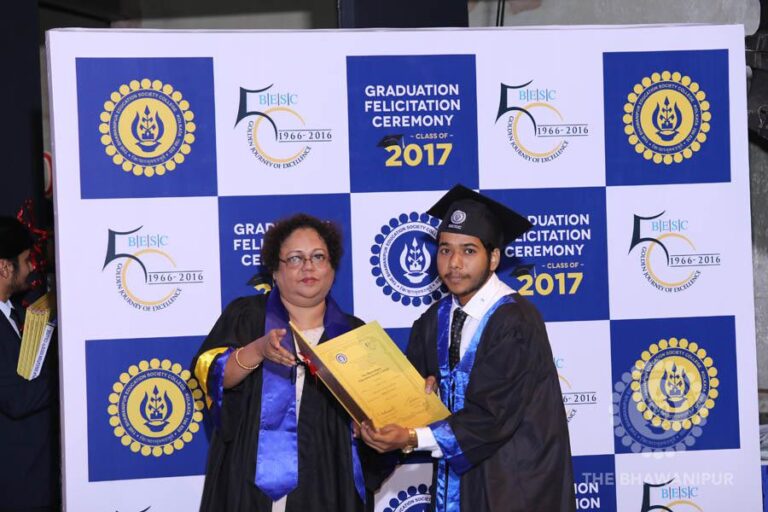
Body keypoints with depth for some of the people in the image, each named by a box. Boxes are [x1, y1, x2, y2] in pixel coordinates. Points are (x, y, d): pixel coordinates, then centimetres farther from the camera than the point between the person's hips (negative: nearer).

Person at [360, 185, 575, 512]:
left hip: (514, 485, -5)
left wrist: (413, 438, -28)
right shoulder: (434, 322, 4)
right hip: (457, 476, 6)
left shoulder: (516, 323, -16)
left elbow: (494, 414, -21)